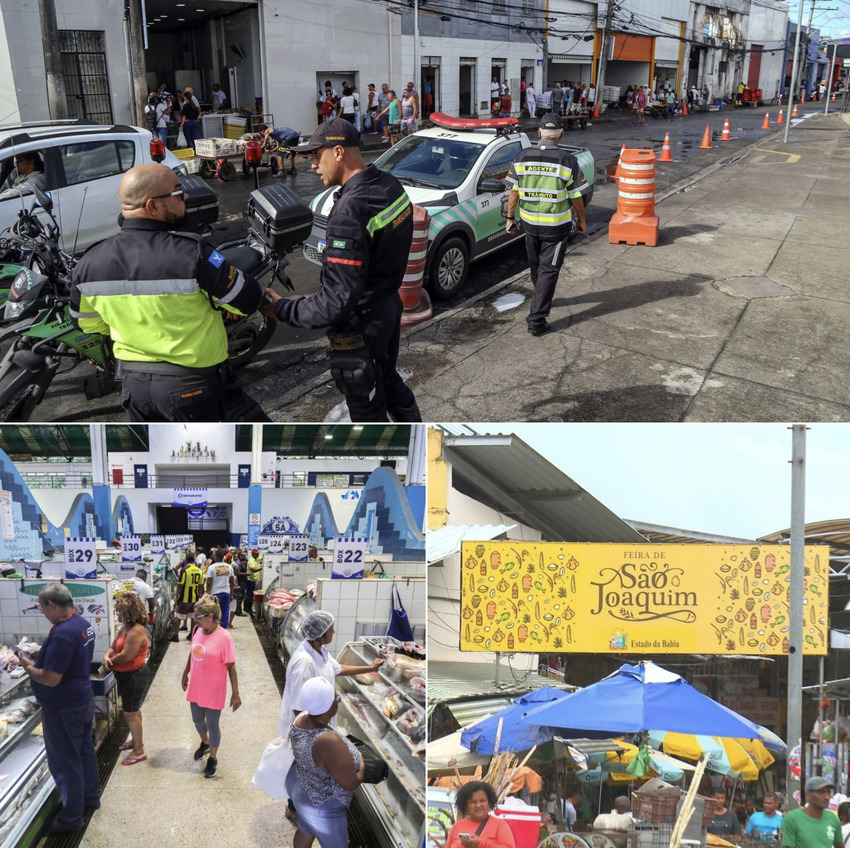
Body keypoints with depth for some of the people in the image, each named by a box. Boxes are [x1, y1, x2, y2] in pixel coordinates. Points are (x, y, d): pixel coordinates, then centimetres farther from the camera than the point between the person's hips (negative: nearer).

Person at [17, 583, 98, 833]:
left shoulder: (62, 634, -29)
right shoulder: (83, 624, 1)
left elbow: (50, 679, -27)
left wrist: (27, 667, -12)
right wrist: (40, 660, 9)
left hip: (63, 709, -9)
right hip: (84, 700, 9)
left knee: (65, 762, 5)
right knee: (85, 750, 22)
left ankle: (71, 817, 18)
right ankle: (90, 797, 39)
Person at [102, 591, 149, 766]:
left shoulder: (137, 631, -26)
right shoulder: (125, 627, 6)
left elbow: (126, 656, -29)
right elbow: (114, 647, 7)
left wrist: (111, 661, -11)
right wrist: (107, 656, -15)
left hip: (134, 676, -10)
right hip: (126, 676, 10)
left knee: (130, 713, -2)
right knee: (133, 710, 23)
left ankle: (139, 751, 8)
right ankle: (136, 740, 39)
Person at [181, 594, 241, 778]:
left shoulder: (224, 638, -25)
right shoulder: (198, 631, -6)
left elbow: (231, 667, -19)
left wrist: (235, 694, -16)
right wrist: (186, 674, 21)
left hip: (214, 691, -6)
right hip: (196, 688, 6)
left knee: (212, 725, 10)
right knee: (197, 720, 24)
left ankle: (213, 758, 34)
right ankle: (205, 743, 54)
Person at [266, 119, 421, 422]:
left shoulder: (350, 212, -32)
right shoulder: (390, 184, -3)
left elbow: (338, 301, -33)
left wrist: (284, 309, -22)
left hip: (361, 324, -10)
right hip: (390, 305, 10)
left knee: (367, 408, 10)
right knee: (387, 380, 31)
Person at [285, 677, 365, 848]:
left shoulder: (301, 719, -18)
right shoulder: (330, 742, -42)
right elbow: (351, 784, -29)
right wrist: (361, 766, -8)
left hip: (300, 786, 7)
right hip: (321, 807, -7)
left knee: (305, 831, 33)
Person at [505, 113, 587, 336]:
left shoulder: (522, 157, -4)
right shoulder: (568, 161, -12)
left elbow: (514, 191, 0)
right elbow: (576, 197, -6)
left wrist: (510, 217, 11)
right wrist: (581, 220, 9)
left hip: (529, 222, 4)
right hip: (557, 225, -4)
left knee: (535, 264, 23)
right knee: (549, 269, 3)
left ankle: (541, 297, 49)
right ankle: (536, 319, -1)